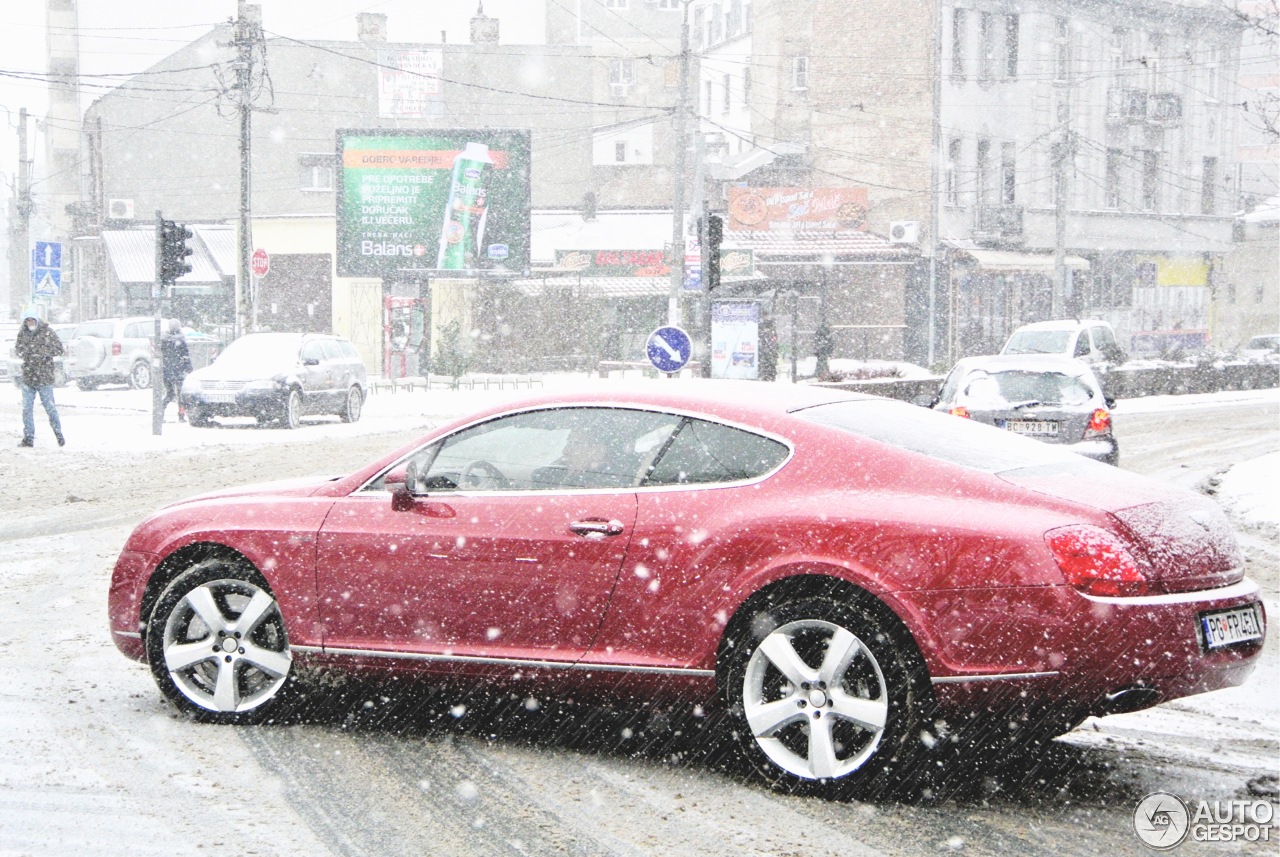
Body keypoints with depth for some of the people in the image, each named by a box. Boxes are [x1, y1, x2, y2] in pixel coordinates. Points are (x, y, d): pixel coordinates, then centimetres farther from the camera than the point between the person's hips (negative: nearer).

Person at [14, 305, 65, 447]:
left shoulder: (47, 332, -5)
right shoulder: (23, 332, 7)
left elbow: (59, 349, -10)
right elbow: (19, 349, 2)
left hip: (44, 377, -4)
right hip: (27, 377, 4)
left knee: (50, 407, 0)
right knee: (27, 408, 4)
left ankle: (58, 433, 15)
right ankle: (28, 438, 10)